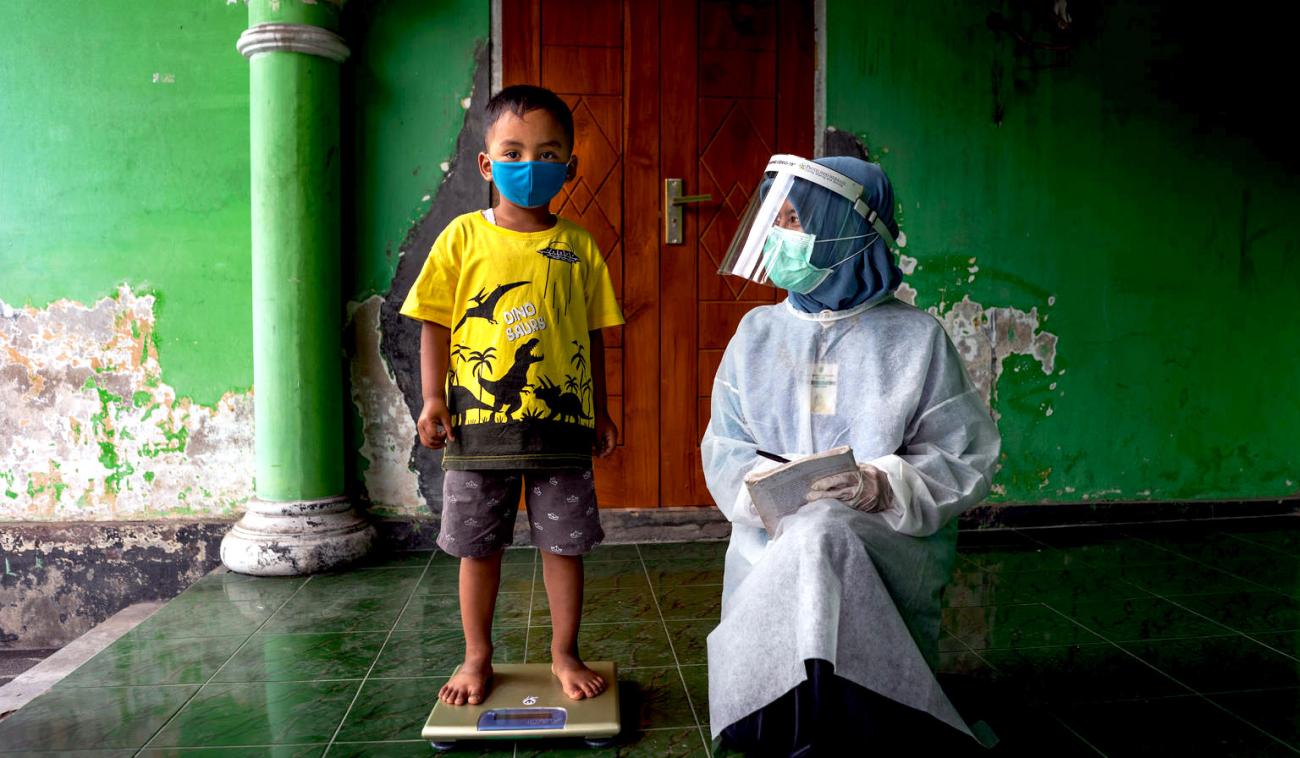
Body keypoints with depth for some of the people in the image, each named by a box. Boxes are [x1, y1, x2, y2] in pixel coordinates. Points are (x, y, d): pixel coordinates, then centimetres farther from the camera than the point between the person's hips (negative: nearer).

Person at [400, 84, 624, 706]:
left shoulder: (579, 246, 4)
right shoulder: (463, 236, 0)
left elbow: (592, 334, 9)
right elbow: (435, 323, 1)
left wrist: (599, 412, 9)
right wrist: (433, 399, -6)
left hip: (561, 421, 1)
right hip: (476, 421, 0)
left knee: (564, 542, 9)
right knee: (477, 545, 11)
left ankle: (564, 654, 28)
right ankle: (477, 657, 30)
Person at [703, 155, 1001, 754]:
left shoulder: (915, 337, 3)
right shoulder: (758, 332, 11)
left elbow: (966, 458, 0)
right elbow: (723, 451, 8)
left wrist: (884, 486, -19)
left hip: (888, 548, -2)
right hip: (772, 545, 3)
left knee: (819, 535, -35)